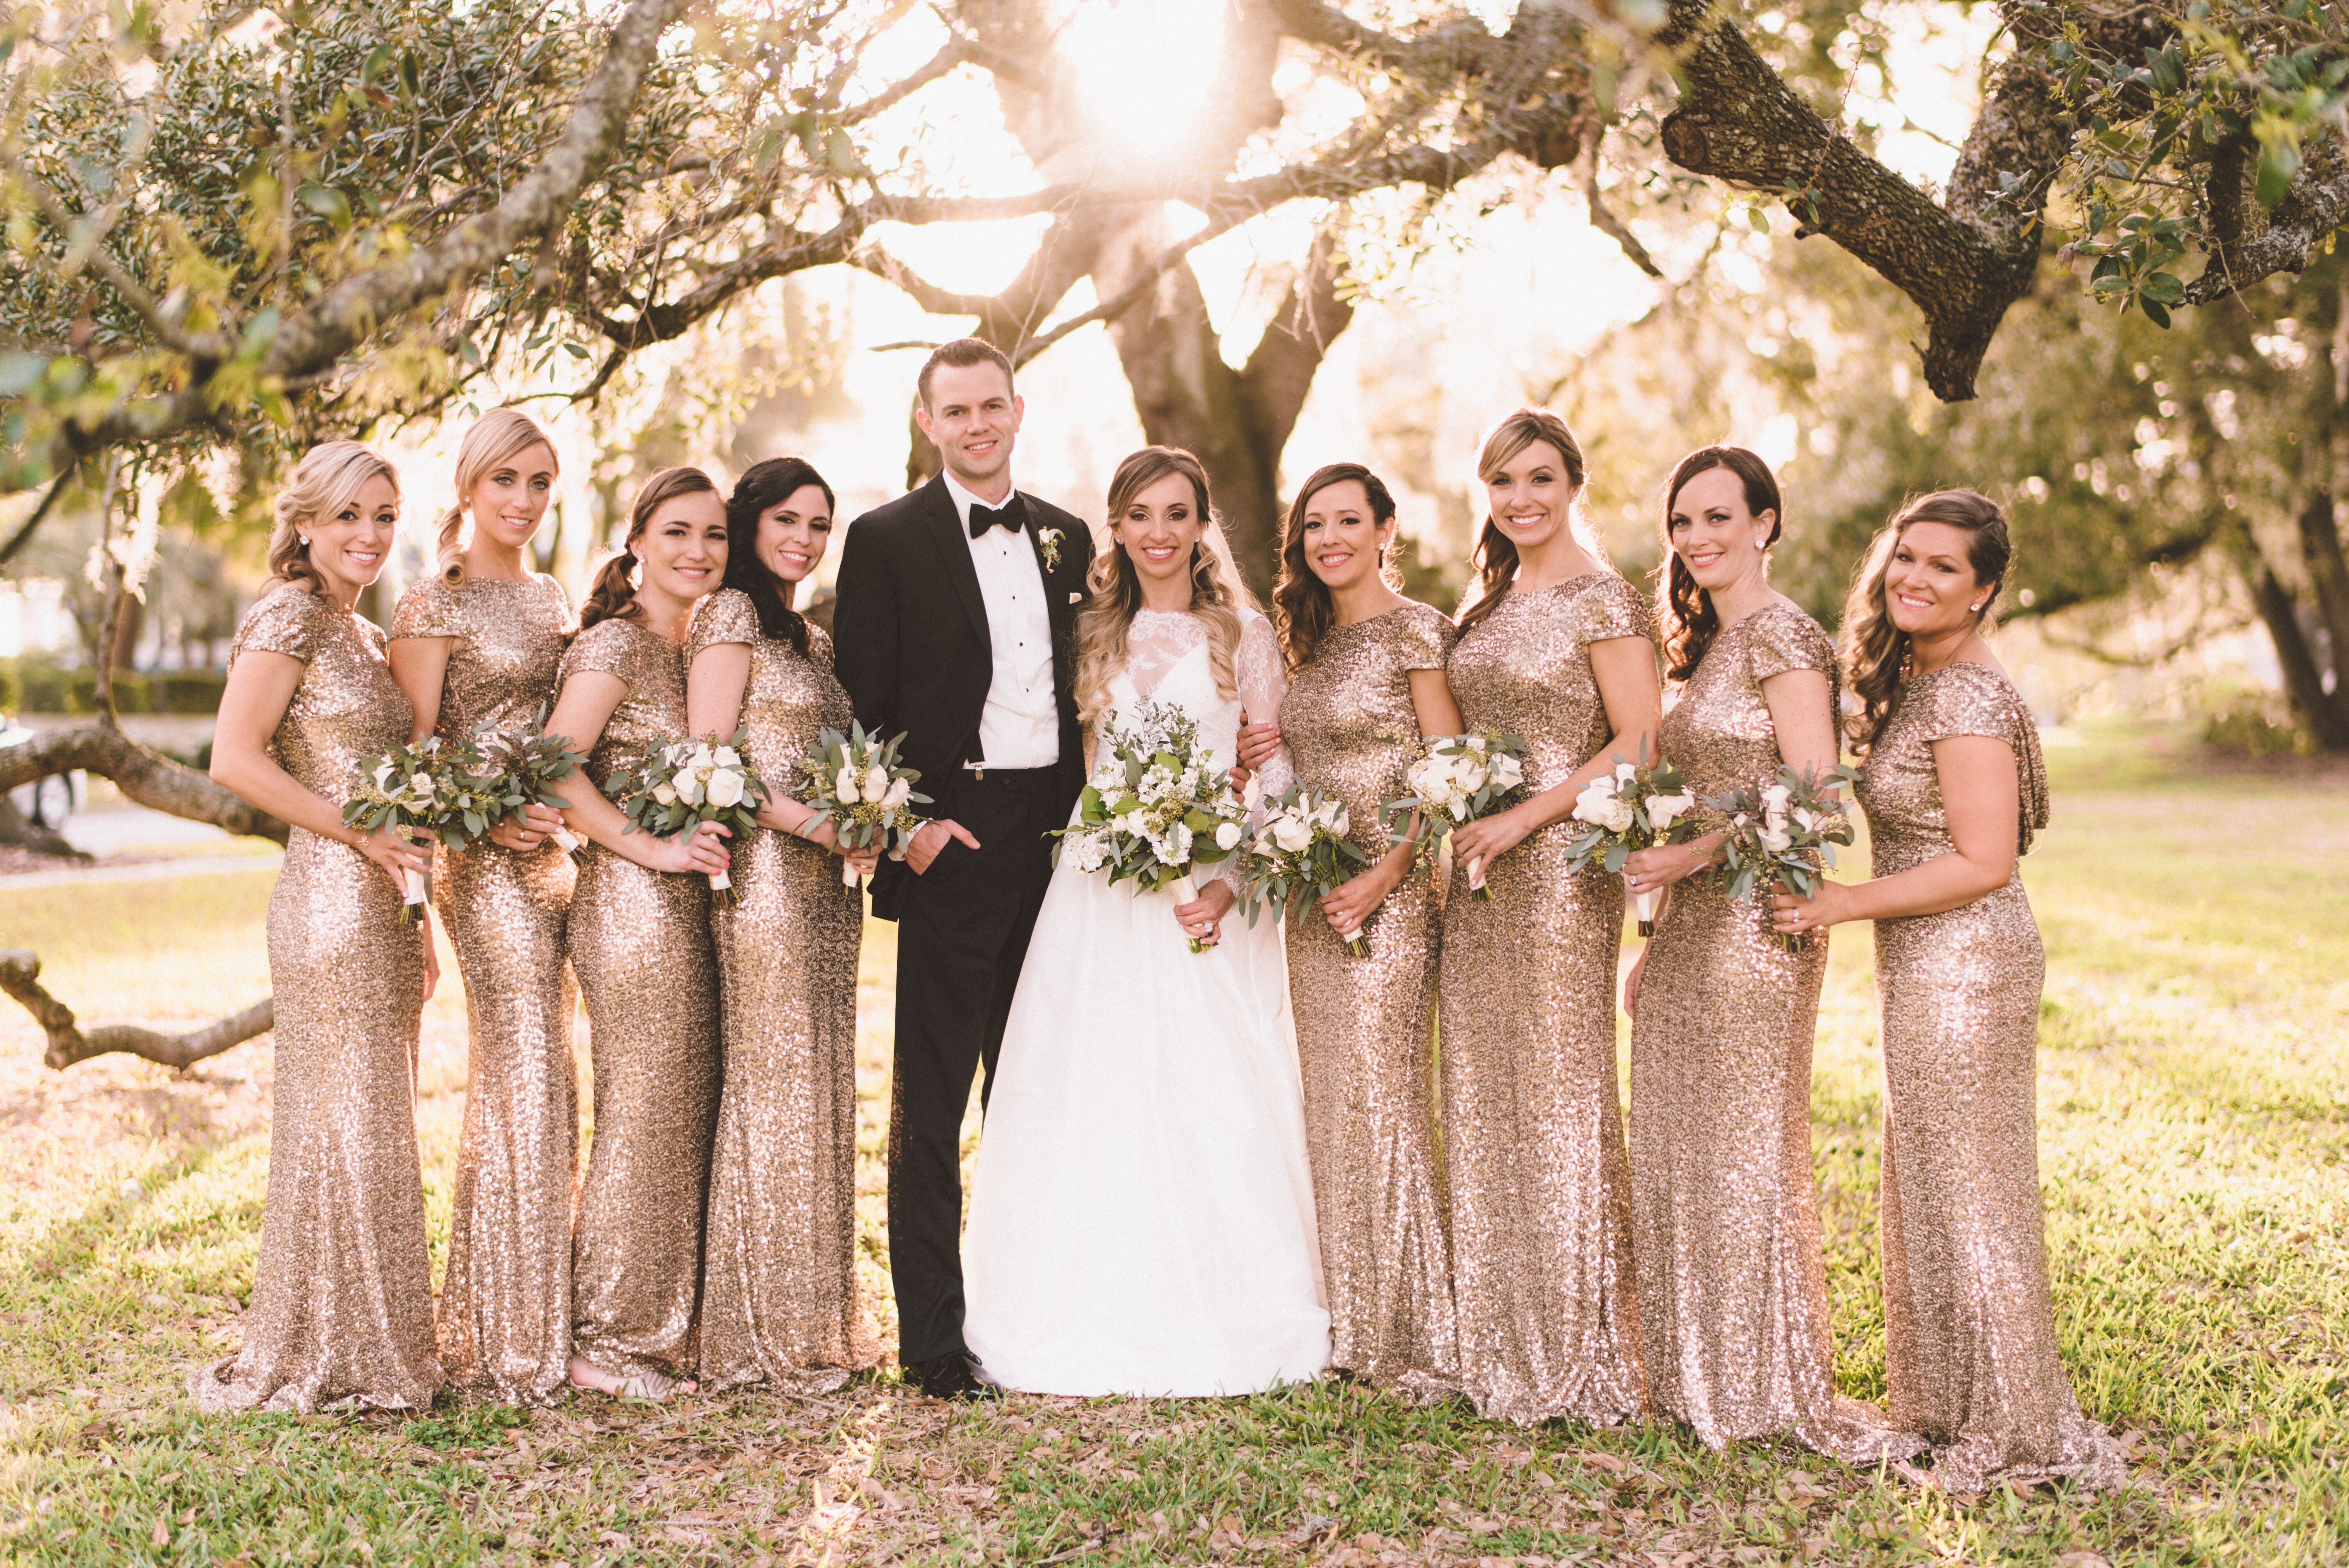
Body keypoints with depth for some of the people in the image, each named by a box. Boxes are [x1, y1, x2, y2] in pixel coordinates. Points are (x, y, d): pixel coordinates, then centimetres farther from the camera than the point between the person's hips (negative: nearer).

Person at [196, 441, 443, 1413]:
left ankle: (372, 1351, 22)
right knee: (346, 1127, -2)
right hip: (331, 900, -9)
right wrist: (365, 834, -16)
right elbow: (235, 759, -19)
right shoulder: (290, 616, -9)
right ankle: (331, 1361, 9)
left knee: (375, 1129, 13)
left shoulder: (364, 635, 17)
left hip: (380, 906, 9)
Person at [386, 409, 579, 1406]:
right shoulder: (434, 606, -5)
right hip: (487, 864, -7)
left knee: (537, 1088, 12)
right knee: (524, 1083, -7)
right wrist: (493, 814, -21)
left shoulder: (554, 601, 16)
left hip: (560, 853, 7)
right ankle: (511, 1347, 3)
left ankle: (539, 1323, 22)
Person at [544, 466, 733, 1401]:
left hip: (687, 903, 9)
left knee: (686, 1113, 11)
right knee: (645, 1115, -3)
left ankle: (663, 1332, 20)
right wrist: (653, 848, -19)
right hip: (632, 903, -9)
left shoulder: (695, 649, 17)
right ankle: (607, 1341, 7)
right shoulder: (616, 643, -9)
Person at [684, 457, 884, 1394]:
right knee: (774, 1087, -6)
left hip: (826, 886, 8)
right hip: (763, 877, -8)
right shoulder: (731, 615, -4)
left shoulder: (812, 640, 21)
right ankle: (763, 1332, 0)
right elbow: (707, 757, -12)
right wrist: (811, 822, -17)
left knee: (823, 1089, 9)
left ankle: (816, 1318, 16)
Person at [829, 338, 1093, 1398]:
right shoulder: (886, 539, -1)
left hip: (1058, 835, 5)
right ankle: (931, 1338, 5)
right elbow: (862, 702, -4)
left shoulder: (1065, 538, 14)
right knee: (930, 1100, -1)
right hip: (952, 839, -5)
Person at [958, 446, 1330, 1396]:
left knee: (1213, 1101, -4)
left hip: (1208, 895, -2)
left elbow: (1274, 780, 2)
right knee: (1093, 1099, 0)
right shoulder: (1093, 635, 11)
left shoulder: (1244, 634, 4)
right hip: (1099, 896, 2)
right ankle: (1100, 1316, 9)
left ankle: (1220, 1323, 7)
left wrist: (1232, 883, -11)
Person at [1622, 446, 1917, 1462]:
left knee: (1745, 1151, -3)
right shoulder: (1707, 643, 16)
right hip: (1691, 925, 9)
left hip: (1755, 924, -9)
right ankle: (1696, 1377, 20)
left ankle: (1776, 1388, 9)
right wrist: (1660, 938, 17)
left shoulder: (1781, 634, -10)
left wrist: (1699, 851, -23)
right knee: (1674, 1150, 10)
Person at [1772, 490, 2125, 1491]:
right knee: (1932, 1183, 16)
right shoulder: (1911, 680, 12)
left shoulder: (1968, 695, -19)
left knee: (1966, 1187, 0)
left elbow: (1985, 863, -23)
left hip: (1965, 961, -10)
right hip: (1925, 962, 10)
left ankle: (2011, 1434, 12)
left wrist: (1848, 903, -19)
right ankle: (1951, 1408, 28)